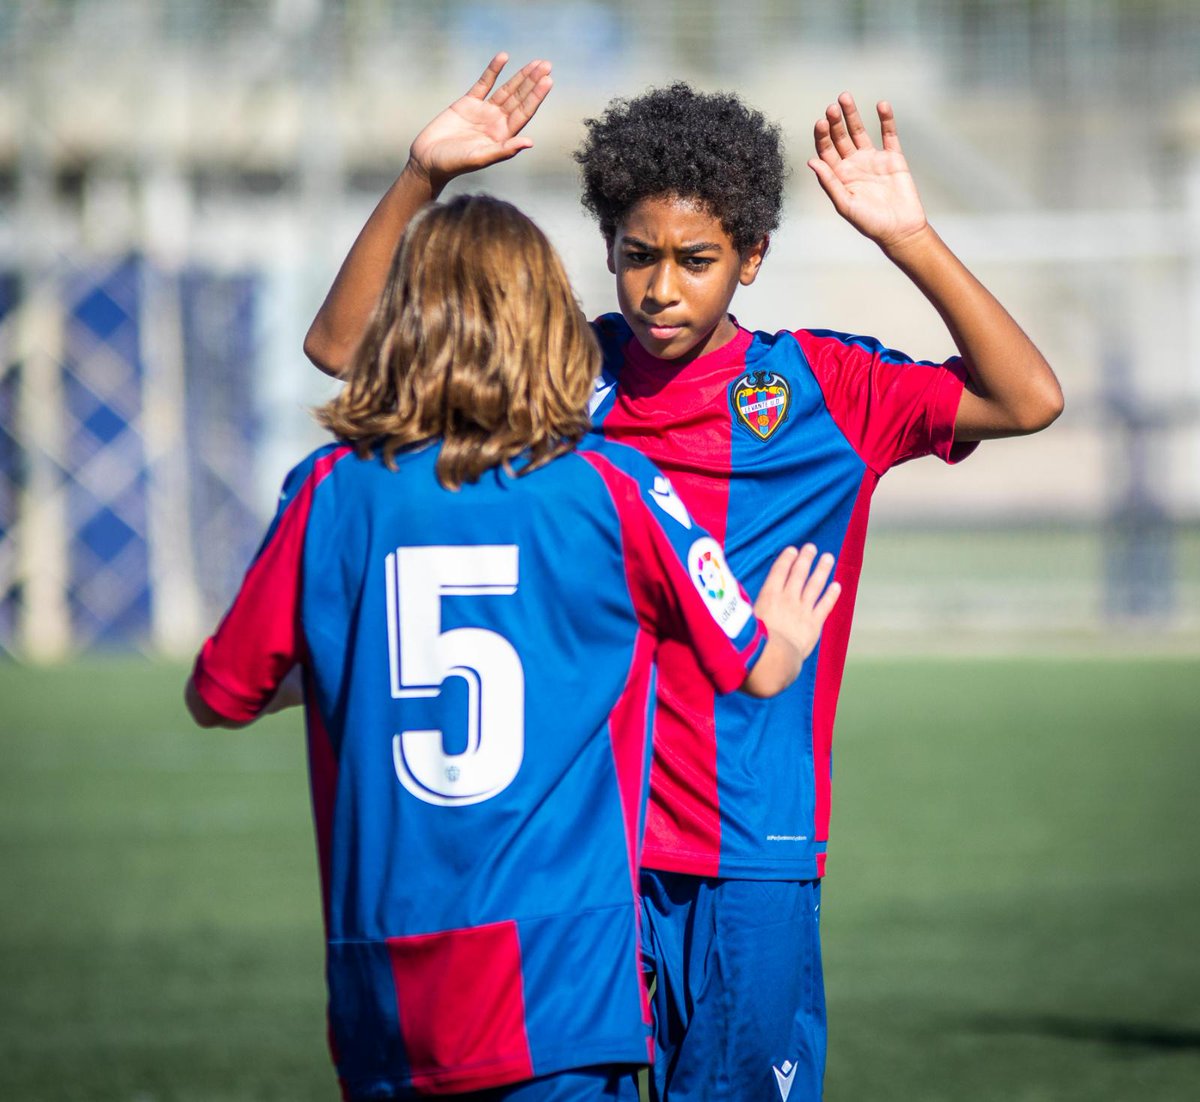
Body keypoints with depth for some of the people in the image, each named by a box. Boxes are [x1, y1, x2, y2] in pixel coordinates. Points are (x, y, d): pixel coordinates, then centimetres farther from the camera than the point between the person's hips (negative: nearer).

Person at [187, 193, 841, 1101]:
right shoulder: (612, 489, 0)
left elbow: (218, 696, 12)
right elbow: (757, 670, 11)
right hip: (560, 963, -2)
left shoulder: (332, 491, 3)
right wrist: (787, 635, 35)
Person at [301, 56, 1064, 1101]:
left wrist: (909, 238, -18)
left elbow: (1028, 400, -8)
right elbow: (344, 345, 7)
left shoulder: (820, 387, 1)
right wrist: (421, 179, -6)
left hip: (752, 854, -1)